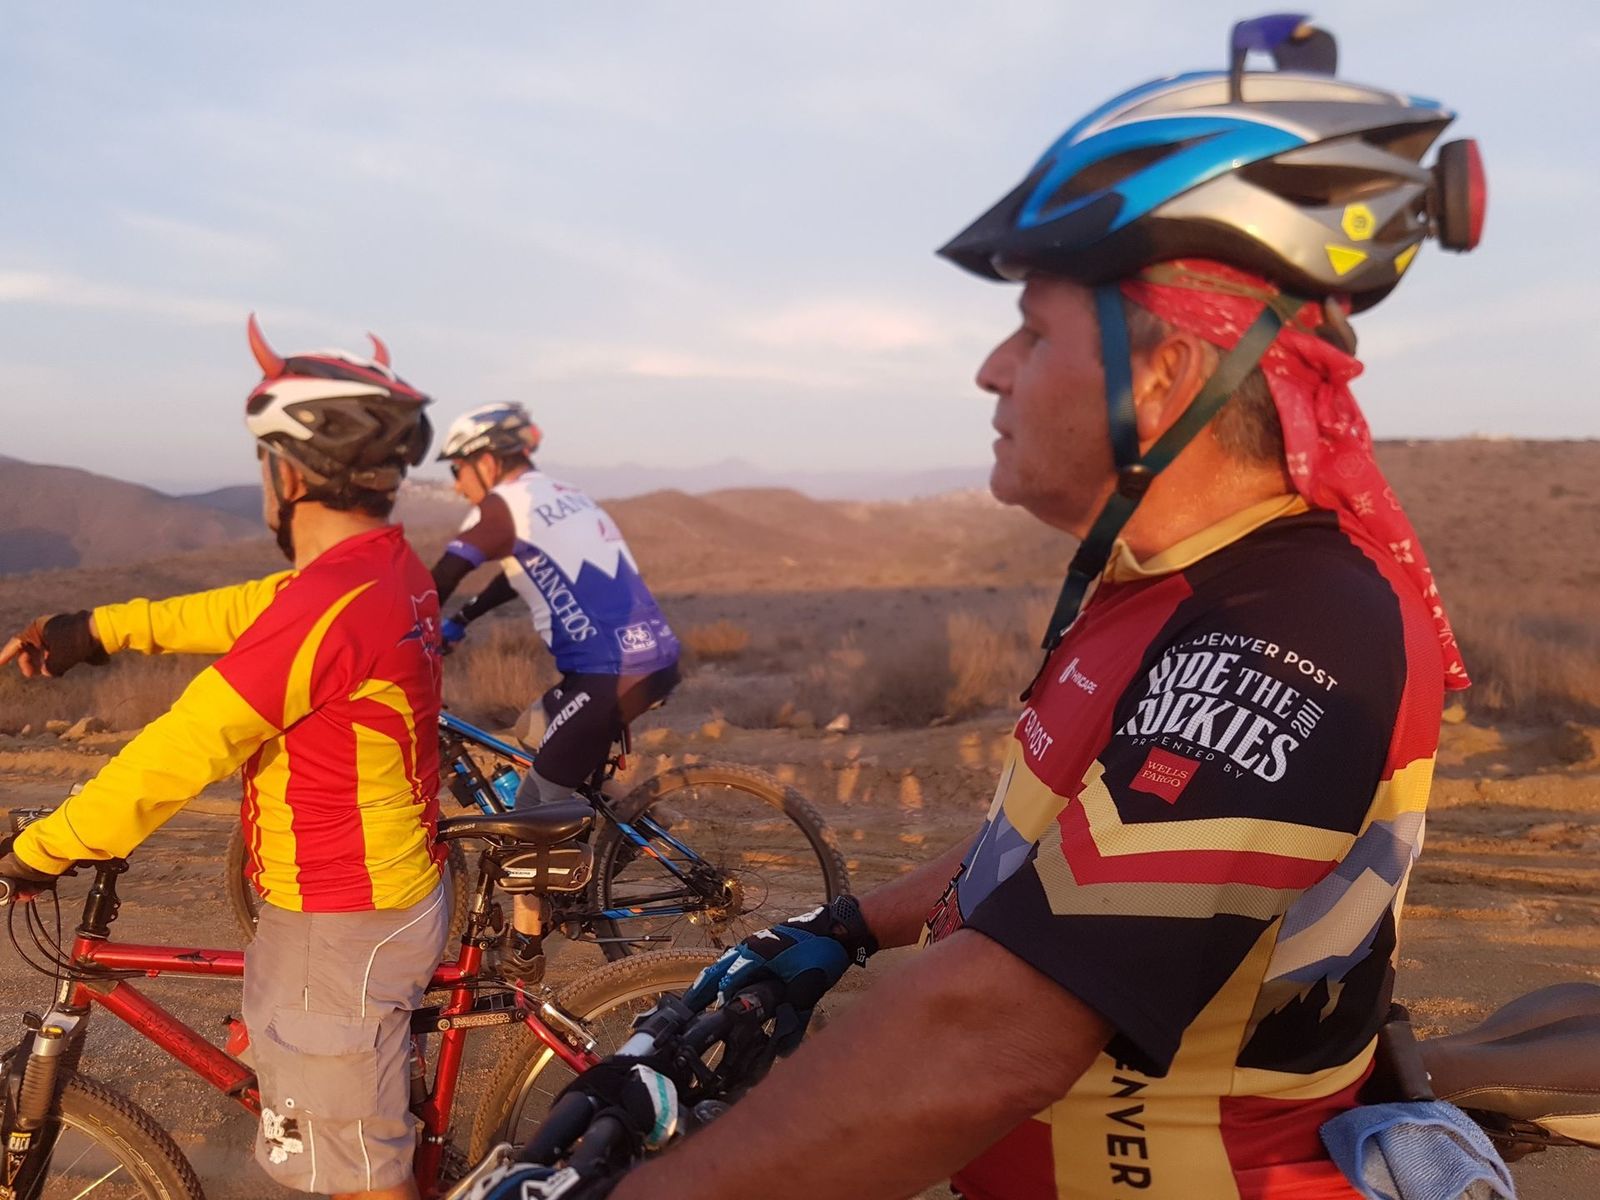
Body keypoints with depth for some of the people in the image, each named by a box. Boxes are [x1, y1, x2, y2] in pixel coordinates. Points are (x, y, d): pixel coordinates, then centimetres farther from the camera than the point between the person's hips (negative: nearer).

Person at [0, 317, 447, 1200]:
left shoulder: (328, 604, -29)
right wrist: (97, 627, 13)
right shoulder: (390, 566, 1)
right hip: (395, 888, 9)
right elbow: (239, 613, 14)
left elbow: (176, 754, -24)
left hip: (337, 926, -9)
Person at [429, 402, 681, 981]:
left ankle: (523, 950, 12)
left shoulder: (504, 505, -4)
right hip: (656, 657, 9)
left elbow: (438, 582, -8)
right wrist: (457, 622, 37)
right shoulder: (561, 498, 22)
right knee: (535, 728, 28)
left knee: (532, 805, 2)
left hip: (613, 676, -9)